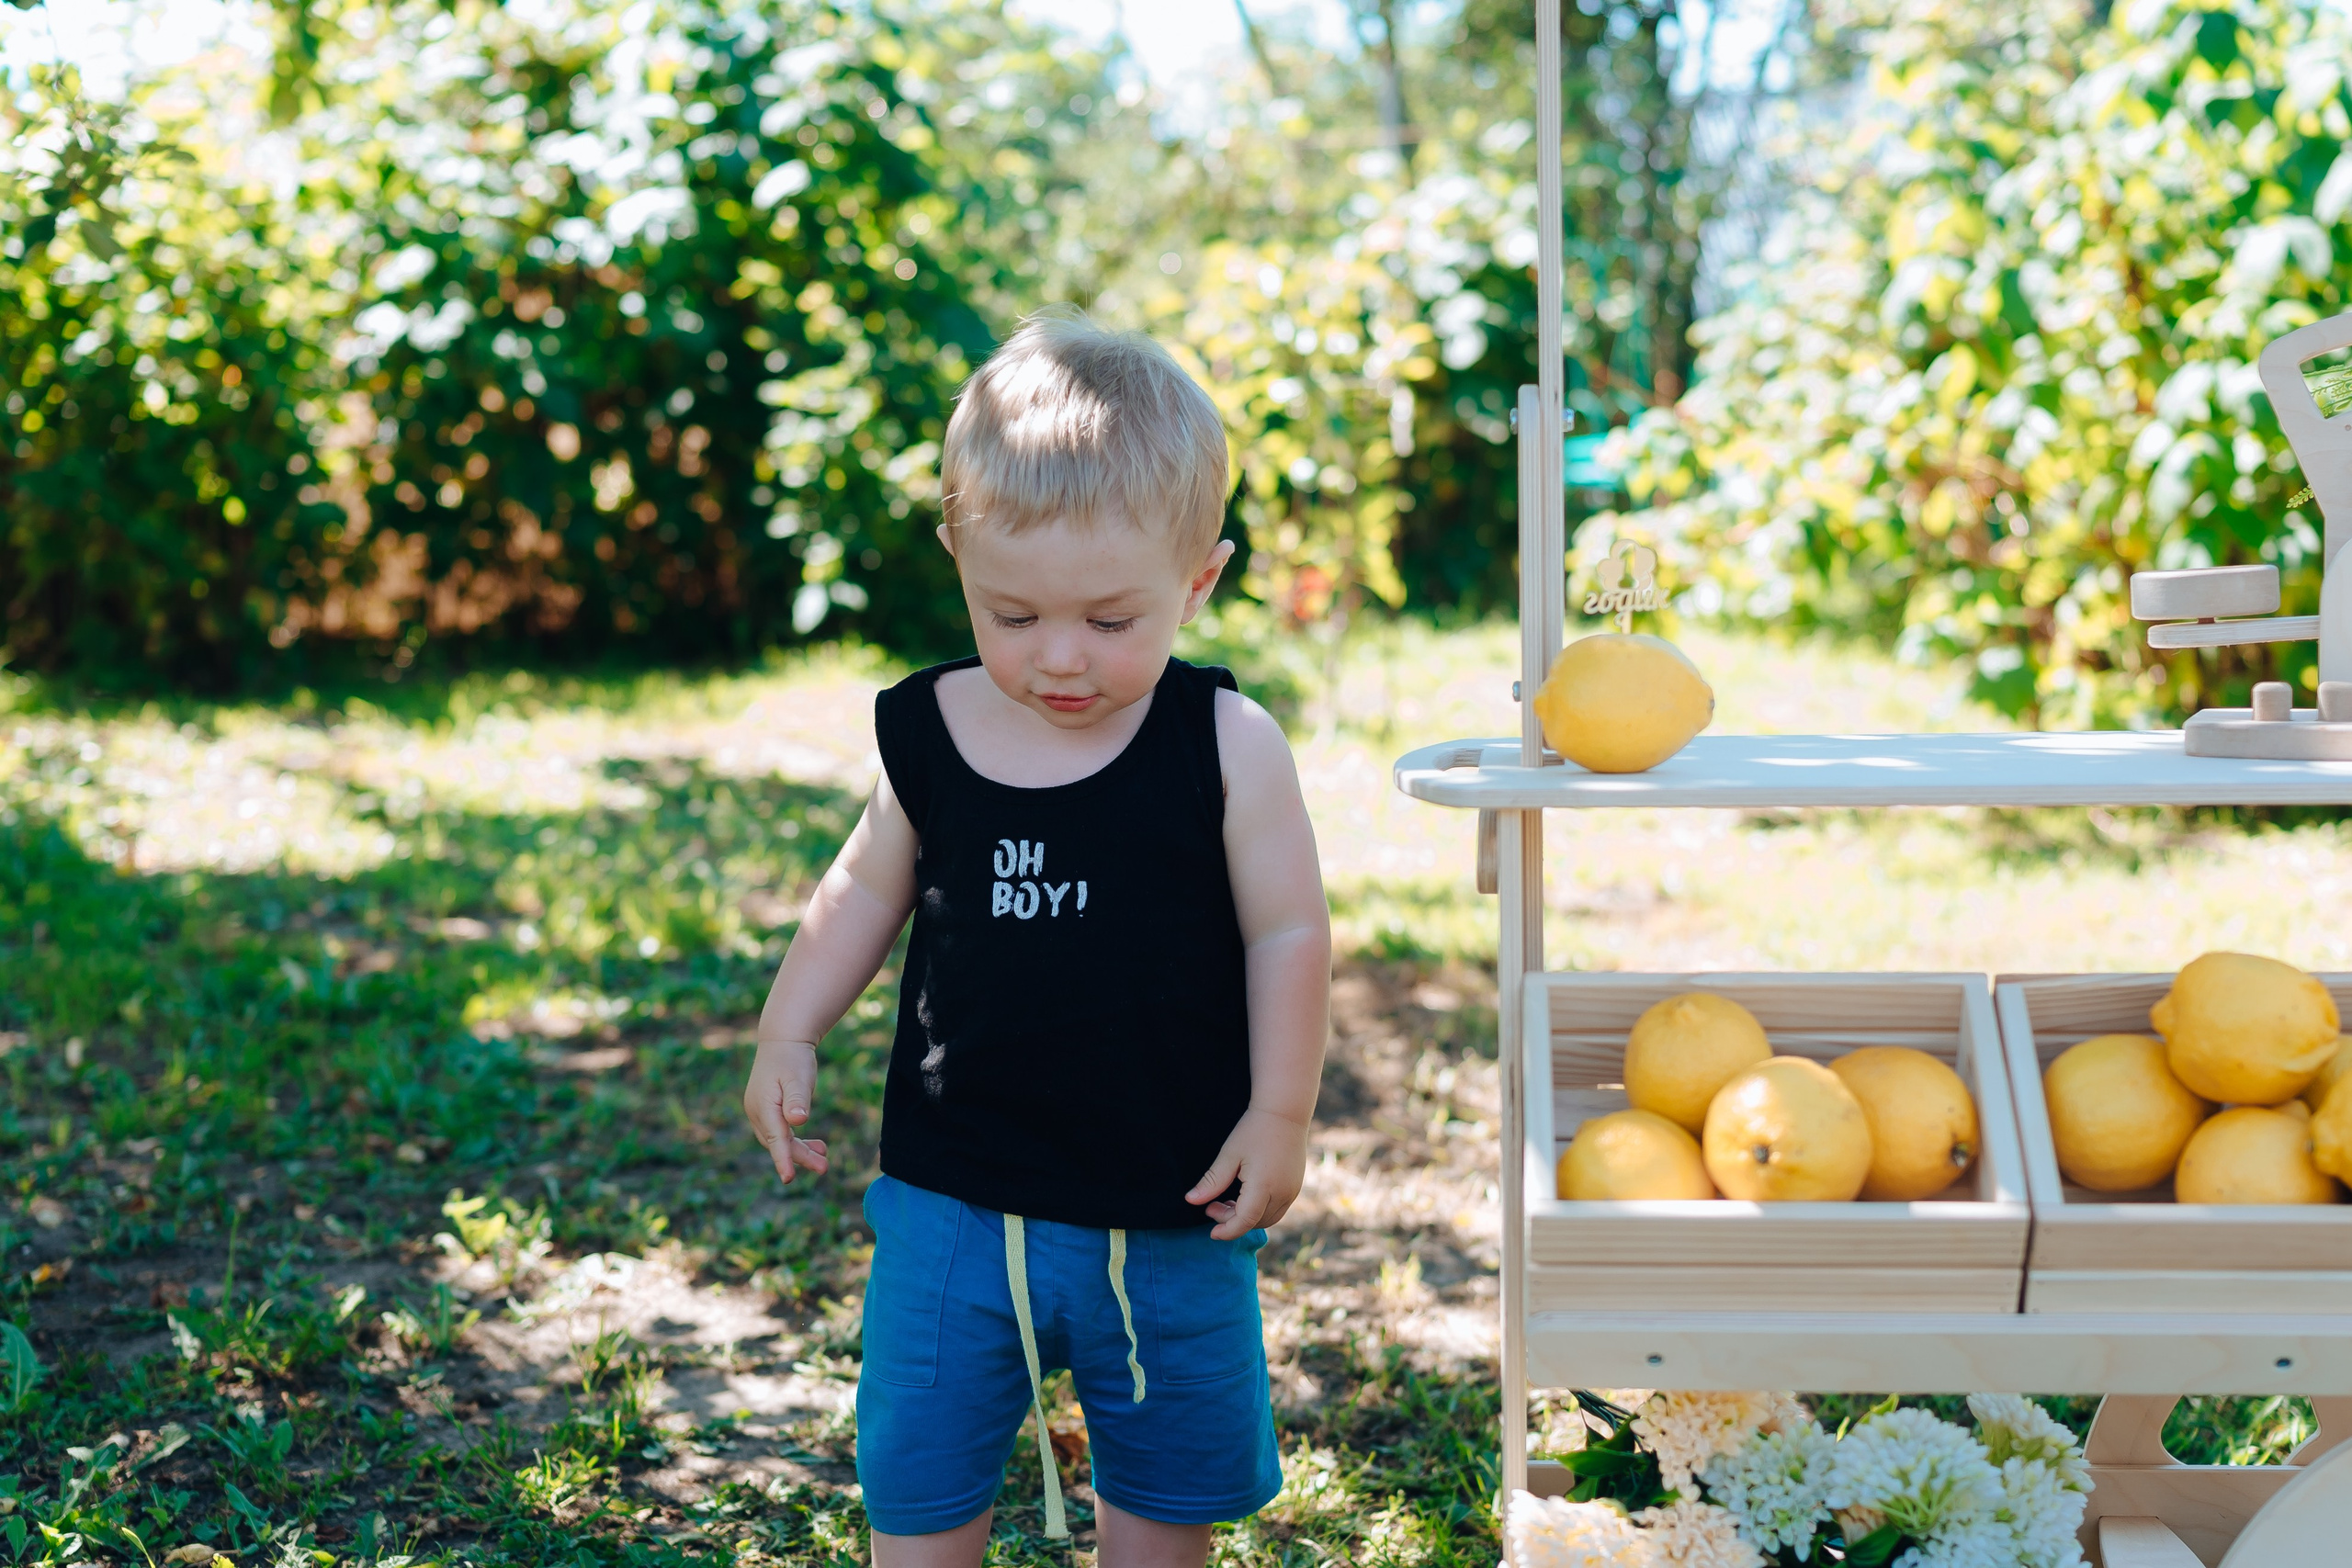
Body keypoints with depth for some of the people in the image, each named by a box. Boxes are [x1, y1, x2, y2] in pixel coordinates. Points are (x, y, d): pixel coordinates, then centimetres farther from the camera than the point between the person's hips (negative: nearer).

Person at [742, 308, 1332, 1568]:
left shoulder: (1228, 748, -11)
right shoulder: (927, 734, -5)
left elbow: (1289, 931, -4)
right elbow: (866, 892, 11)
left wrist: (1279, 1111, -7)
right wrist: (787, 1038, 6)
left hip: (1169, 1215, -1)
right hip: (954, 1203, 1)